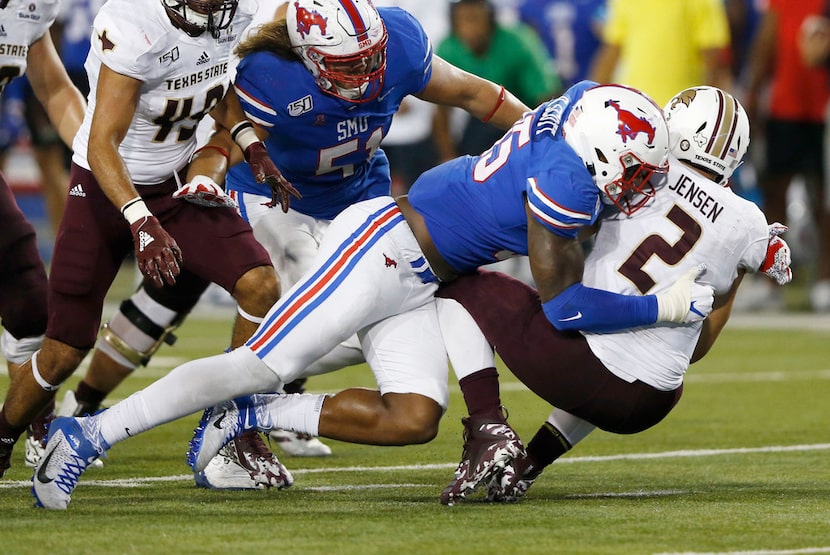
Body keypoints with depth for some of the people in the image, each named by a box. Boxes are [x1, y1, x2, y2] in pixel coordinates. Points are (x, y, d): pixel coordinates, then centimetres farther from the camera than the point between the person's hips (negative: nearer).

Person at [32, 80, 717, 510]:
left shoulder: (584, 99, 0)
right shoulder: (565, 183, -24)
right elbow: (562, 304, -16)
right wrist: (665, 307, -11)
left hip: (415, 283, 9)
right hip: (379, 246, -9)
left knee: (414, 419, -4)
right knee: (265, 366, -10)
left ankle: (245, 416, 3)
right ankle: (89, 434, -4)